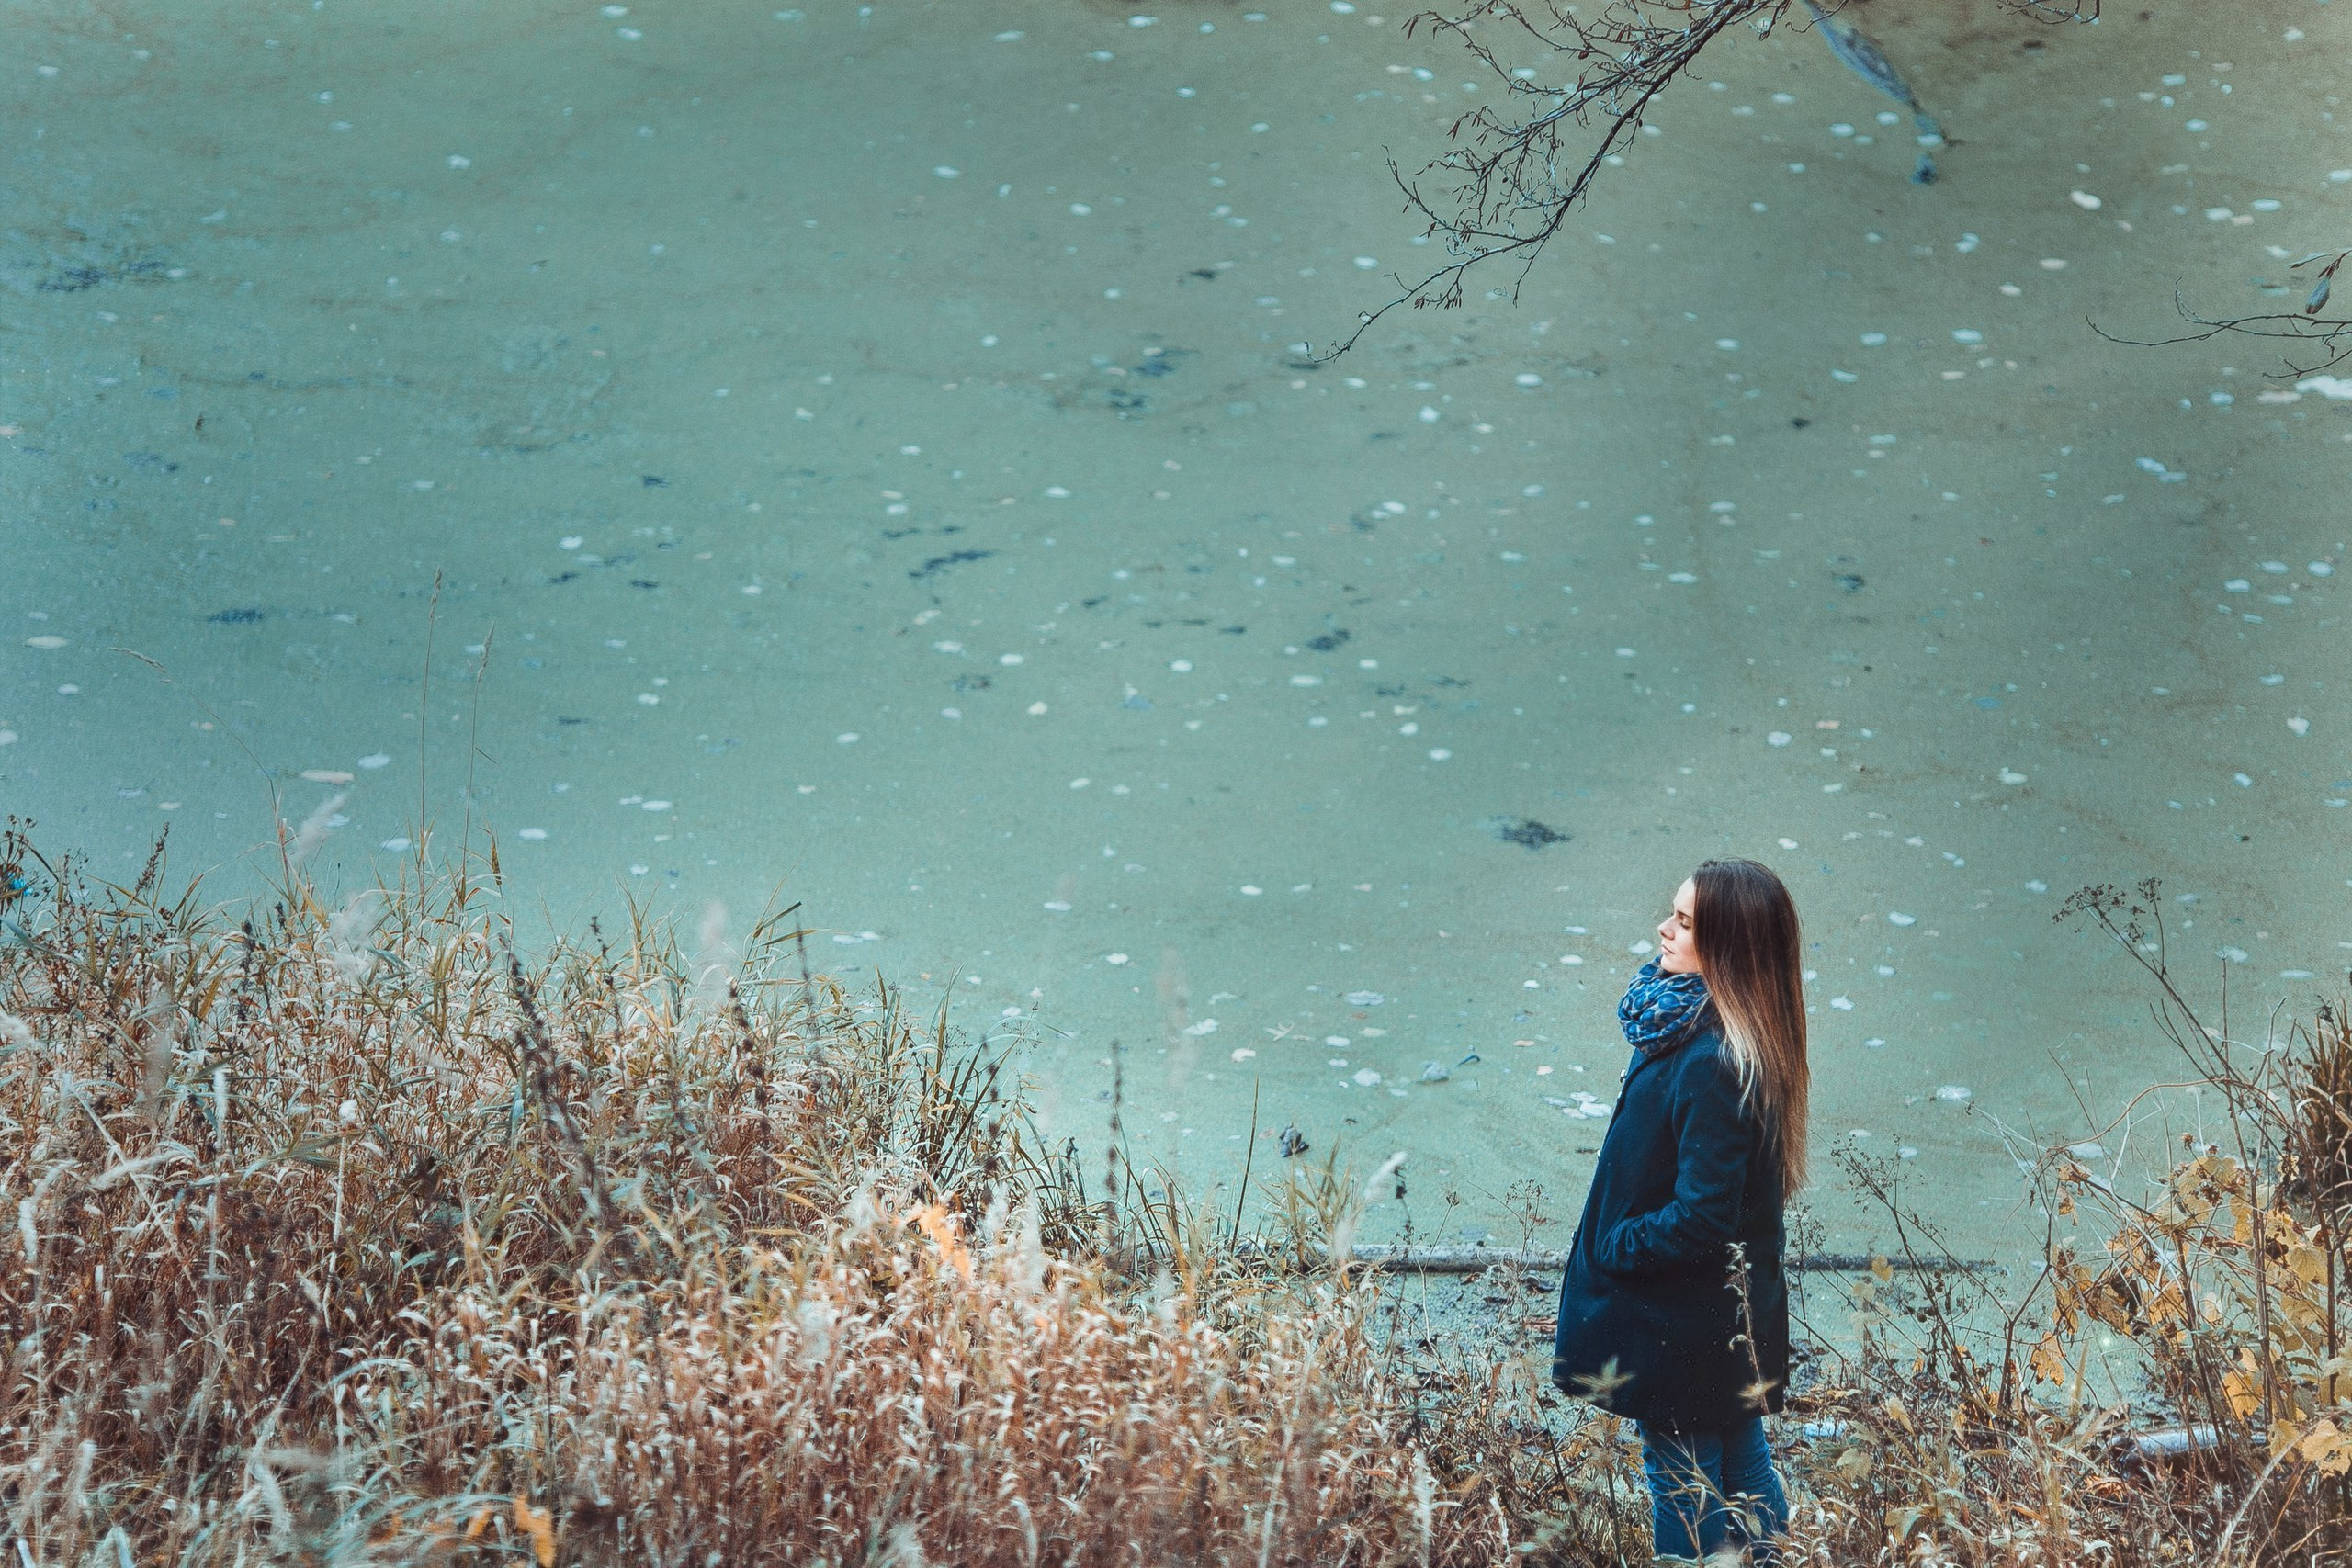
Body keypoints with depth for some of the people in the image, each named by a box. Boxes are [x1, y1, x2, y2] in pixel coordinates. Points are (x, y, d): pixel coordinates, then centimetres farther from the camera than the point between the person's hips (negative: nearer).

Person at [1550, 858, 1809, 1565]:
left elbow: (1699, 1219, -29)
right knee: (1742, 1468, 22)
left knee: (1683, 1487, 6)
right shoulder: (1695, 1026, -1)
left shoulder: (1713, 1065, -31)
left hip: (1688, 1327, -10)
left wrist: (1613, 1248, -14)